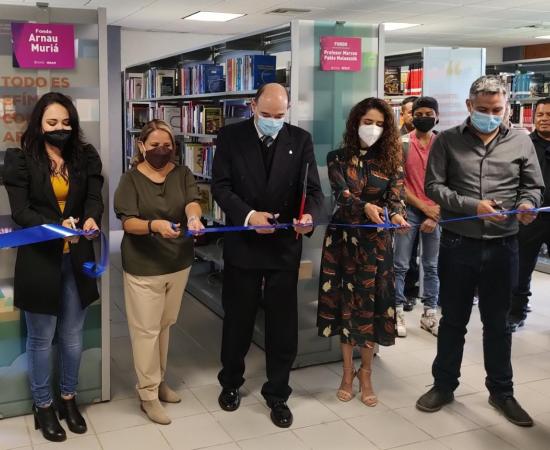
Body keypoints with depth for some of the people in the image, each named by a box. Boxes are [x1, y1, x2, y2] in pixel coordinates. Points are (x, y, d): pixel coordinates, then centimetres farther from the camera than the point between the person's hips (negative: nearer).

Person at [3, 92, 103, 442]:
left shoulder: (86, 156, 2)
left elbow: (95, 198, -5)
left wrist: (91, 218, -29)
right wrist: (57, 226, -28)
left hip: (77, 258, 3)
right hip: (39, 259, -3)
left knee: (72, 336, 15)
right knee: (41, 338, 10)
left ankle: (69, 398, 34)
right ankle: (43, 406, 28)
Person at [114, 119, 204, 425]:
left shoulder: (183, 174, 0)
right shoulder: (131, 179, -8)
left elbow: (192, 201, -16)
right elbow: (128, 222, -17)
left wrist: (194, 217, -40)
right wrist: (155, 225, -38)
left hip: (179, 262, 4)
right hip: (143, 266, -4)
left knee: (166, 325, 18)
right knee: (146, 329, 3)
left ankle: (160, 380, 35)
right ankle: (148, 394, 16)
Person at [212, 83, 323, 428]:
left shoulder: (301, 139, -1)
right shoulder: (231, 136, -3)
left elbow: (312, 188, -5)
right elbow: (221, 186, -7)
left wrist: (310, 216, -27)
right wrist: (248, 214, -22)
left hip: (285, 245, 1)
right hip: (242, 243, 0)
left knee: (283, 324, 9)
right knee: (237, 319, 15)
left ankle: (277, 394, 27)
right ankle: (231, 383, 37)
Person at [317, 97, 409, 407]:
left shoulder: (390, 160, 1)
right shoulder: (338, 158, -1)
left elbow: (396, 197, -9)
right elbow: (342, 194, -15)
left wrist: (397, 216, -33)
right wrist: (366, 207, -35)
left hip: (376, 240, 0)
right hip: (343, 237, 0)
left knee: (372, 303, 5)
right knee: (345, 302, 6)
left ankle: (366, 372, 22)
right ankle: (348, 371, 21)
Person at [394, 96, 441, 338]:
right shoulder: (402, 144, -2)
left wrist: (436, 215, -6)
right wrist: (424, 207, -9)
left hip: (437, 213, 2)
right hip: (409, 210, -2)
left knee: (432, 266, 8)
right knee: (401, 265, 0)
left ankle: (430, 314, 16)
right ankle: (398, 312, 9)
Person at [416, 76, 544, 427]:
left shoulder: (521, 143, 3)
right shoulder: (448, 140, -1)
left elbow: (534, 186, 9)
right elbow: (434, 186, -5)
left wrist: (527, 204, -14)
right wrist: (472, 206, -17)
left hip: (503, 246, 1)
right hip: (457, 244, -1)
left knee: (498, 322, 14)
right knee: (453, 320, 12)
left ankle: (501, 391, 30)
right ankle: (444, 385, 29)